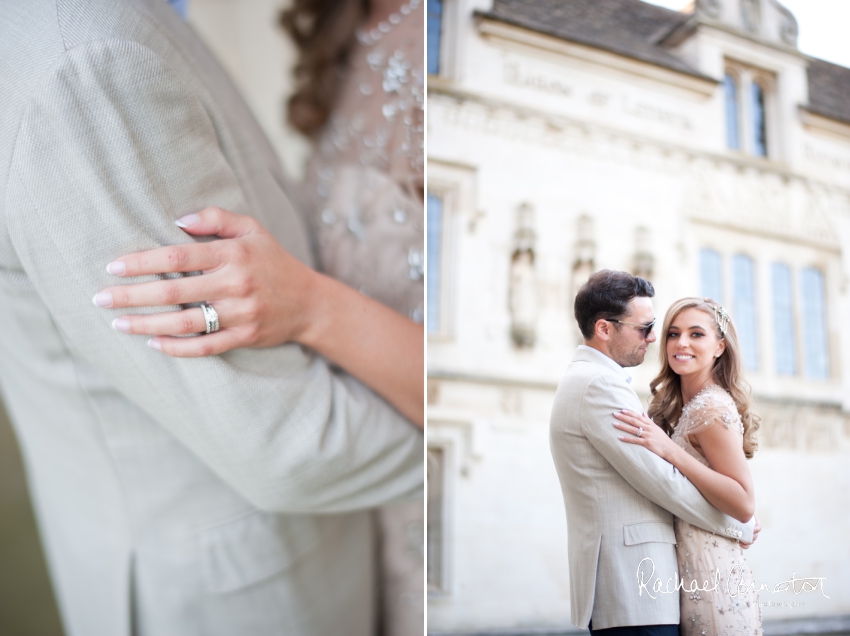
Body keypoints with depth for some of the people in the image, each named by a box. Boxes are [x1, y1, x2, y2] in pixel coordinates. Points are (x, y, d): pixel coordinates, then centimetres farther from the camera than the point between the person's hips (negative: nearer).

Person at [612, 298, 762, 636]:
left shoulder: (711, 406, -14)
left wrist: (669, 451, -25)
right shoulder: (680, 407, 12)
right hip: (689, 573, 9)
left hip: (711, 580, -8)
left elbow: (744, 504, -20)